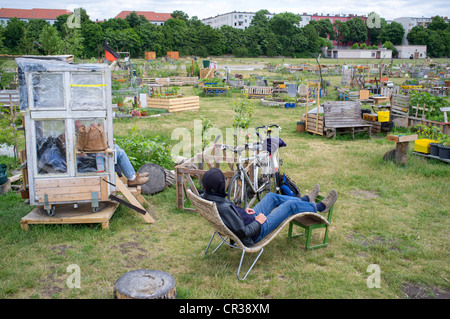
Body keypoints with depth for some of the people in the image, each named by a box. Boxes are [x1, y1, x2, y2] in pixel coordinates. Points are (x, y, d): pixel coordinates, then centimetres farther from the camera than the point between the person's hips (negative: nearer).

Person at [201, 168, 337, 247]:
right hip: (255, 233, -8)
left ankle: (306, 199, 43)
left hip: (248, 220, 8)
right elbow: (243, 233, -32)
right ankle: (319, 207, 30)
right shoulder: (223, 208, -39)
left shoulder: (206, 197, -12)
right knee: (290, 205, 2)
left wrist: (242, 211, 5)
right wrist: (258, 222, -17)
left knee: (272, 196, 19)